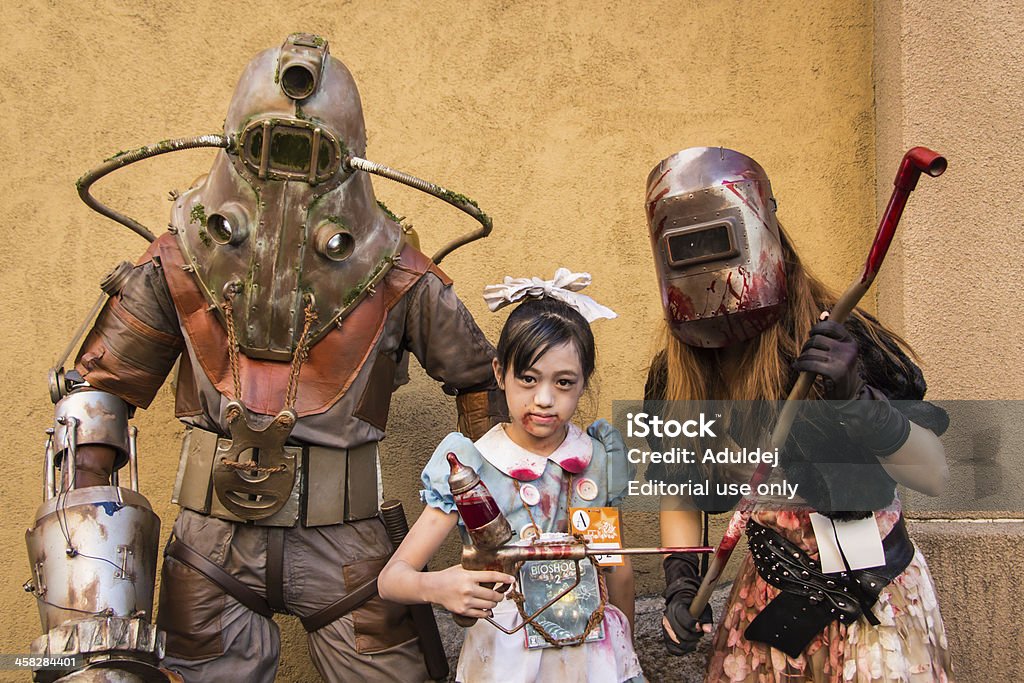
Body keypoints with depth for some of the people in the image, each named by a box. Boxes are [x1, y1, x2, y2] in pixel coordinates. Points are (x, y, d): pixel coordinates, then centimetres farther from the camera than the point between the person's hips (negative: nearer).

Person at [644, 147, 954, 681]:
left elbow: (933, 476, -21)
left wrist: (857, 401, -36)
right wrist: (680, 582, -8)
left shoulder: (838, 342, -21)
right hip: (769, 596, 4)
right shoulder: (676, 374, -5)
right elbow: (678, 496, 7)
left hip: (873, 601, -4)